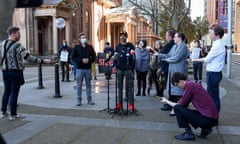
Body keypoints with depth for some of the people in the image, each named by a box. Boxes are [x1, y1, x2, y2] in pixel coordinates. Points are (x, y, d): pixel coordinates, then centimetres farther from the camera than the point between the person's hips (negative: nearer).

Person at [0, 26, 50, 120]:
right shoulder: (17, 46, -16)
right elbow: (29, 58, -19)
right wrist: (43, 61, -15)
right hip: (16, 72, -7)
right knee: (14, 93, 2)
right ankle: (13, 114, 10)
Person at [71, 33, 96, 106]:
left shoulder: (90, 47, 8)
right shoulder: (76, 47, 3)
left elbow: (94, 56, 9)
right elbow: (73, 57, -1)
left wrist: (89, 60, -10)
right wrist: (81, 60, -12)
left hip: (88, 68, 2)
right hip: (80, 69, -2)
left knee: (88, 84, 8)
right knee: (79, 85, 1)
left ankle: (89, 100, 16)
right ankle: (79, 100, 10)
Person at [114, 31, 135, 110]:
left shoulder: (130, 46, 3)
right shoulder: (118, 46, 12)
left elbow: (133, 58, -2)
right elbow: (115, 58, 12)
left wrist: (132, 68, -9)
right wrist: (115, 67, 0)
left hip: (128, 69, -3)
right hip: (119, 69, 3)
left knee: (129, 87, -1)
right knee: (119, 87, 5)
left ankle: (131, 103, 3)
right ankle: (119, 103, 11)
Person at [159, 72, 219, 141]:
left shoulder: (189, 85, -14)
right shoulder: (192, 84, 14)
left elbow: (182, 104, -10)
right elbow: (184, 105, 16)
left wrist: (167, 101, 4)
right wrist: (167, 101, 16)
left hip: (208, 119, -10)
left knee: (177, 108, -9)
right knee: (182, 109, 22)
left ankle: (189, 133, 2)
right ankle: (205, 130, 17)